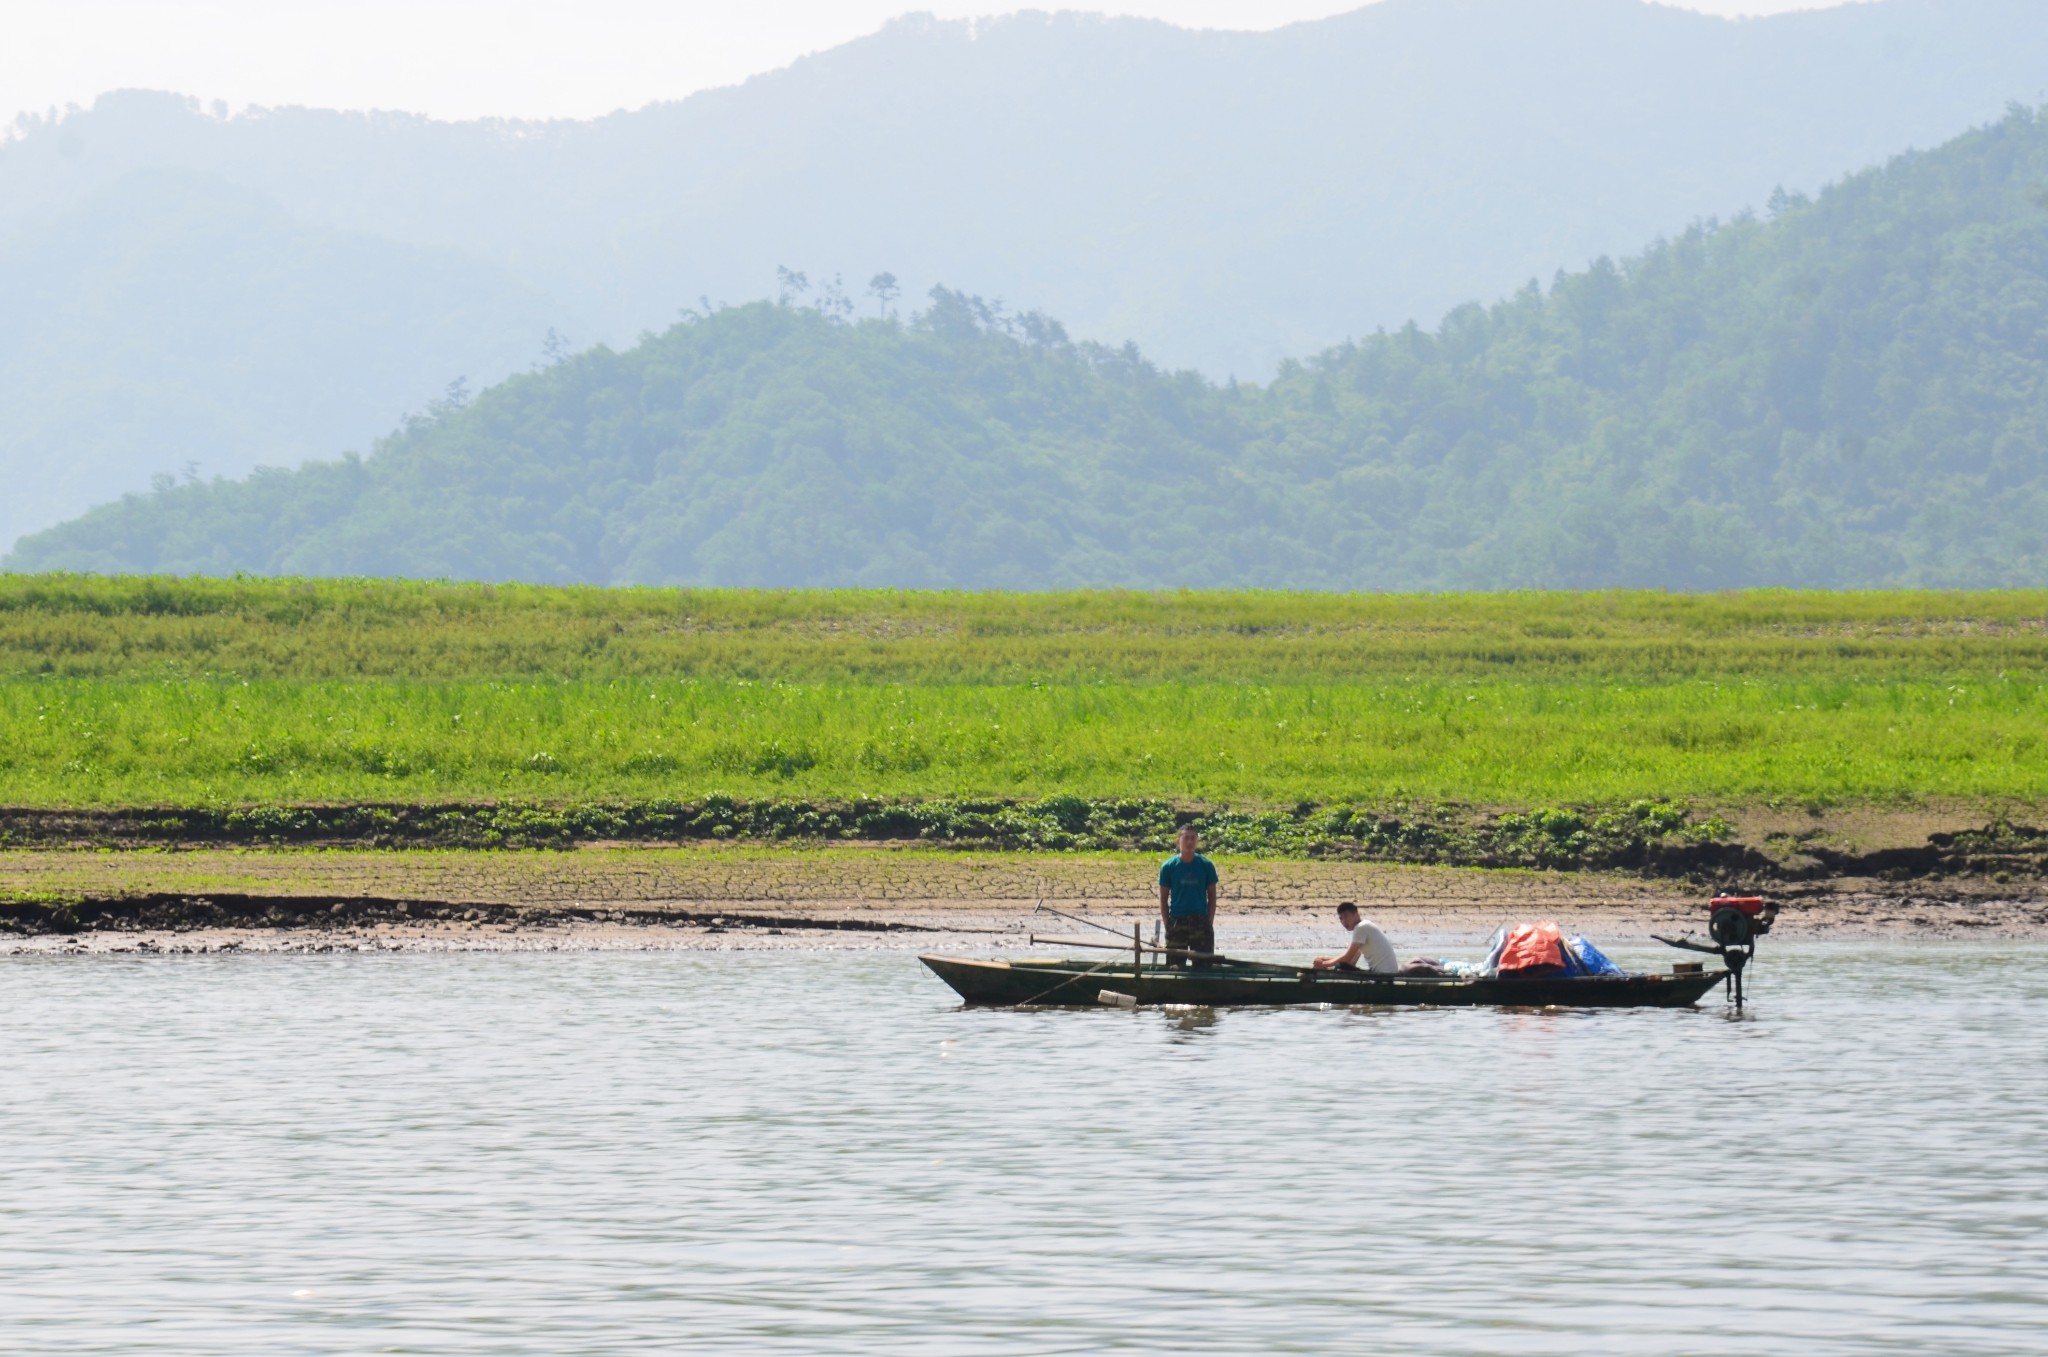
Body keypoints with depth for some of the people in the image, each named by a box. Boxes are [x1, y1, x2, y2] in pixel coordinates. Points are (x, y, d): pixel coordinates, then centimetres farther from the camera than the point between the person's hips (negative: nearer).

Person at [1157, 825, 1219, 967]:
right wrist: (1167, 923, -2)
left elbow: (1212, 895, 6)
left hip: (1201, 921, 0)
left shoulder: (1206, 866, 1)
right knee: (1176, 965, 3)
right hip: (1177, 922, 0)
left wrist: (1210, 922, 0)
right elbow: (1163, 898, 4)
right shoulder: (1168, 867, -1)